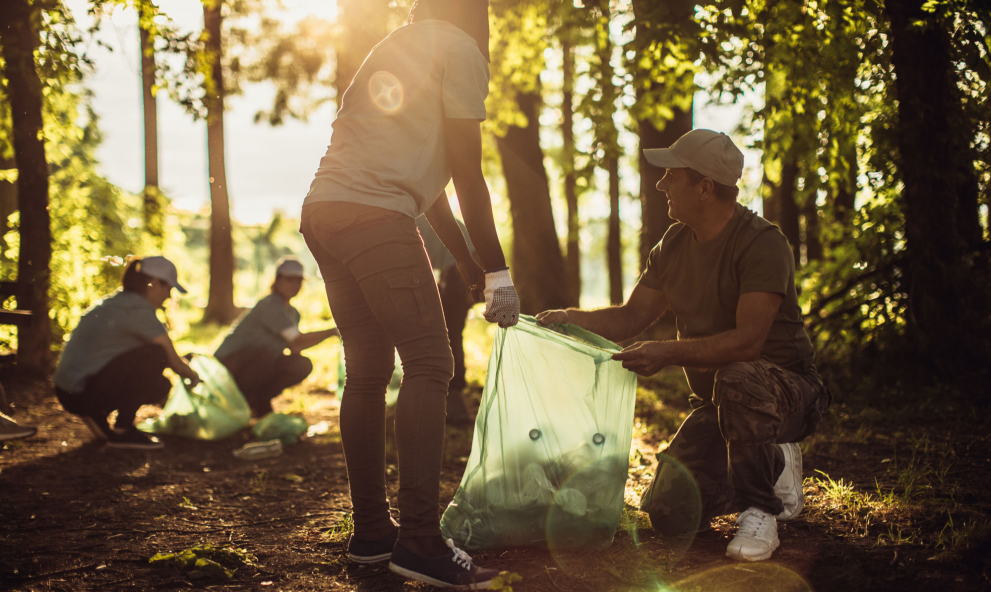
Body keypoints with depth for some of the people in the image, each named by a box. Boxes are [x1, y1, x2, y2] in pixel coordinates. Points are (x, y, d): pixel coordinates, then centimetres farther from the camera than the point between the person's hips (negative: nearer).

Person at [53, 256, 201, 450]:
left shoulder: (113, 303, 17)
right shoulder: (139, 311, -13)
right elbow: (175, 363, -7)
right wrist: (193, 376, 13)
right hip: (82, 394, -10)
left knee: (160, 387, 16)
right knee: (156, 355, -15)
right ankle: (122, 430, -10)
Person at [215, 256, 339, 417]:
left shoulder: (293, 313, 7)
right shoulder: (270, 306, -22)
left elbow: (295, 347, 11)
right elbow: (298, 341, -28)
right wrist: (332, 331, -23)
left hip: (257, 366, 8)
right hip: (229, 363, -8)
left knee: (303, 366, -9)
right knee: (263, 354, -38)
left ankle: (259, 400, 3)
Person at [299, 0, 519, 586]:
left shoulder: (395, 50, 29)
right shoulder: (460, 48, 2)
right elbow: (467, 174, -2)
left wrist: (468, 263, 32)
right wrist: (496, 270, 2)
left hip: (322, 211, 9)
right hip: (374, 215, -9)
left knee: (368, 373, 12)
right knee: (429, 365, -9)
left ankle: (371, 531, 16)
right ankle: (420, 539, -15)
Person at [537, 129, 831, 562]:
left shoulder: (762, 244, -21)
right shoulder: (675, 243, 4)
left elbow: (747, 341, -32)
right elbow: (632, 316, 9)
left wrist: (667, 354, -40)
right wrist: (573, 318, -9)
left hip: (787, 389, -7)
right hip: (715, 403, 7)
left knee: (736, 379, -43)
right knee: (670, 514, -10)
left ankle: (759, 511, -21)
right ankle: (774, 468, 16)